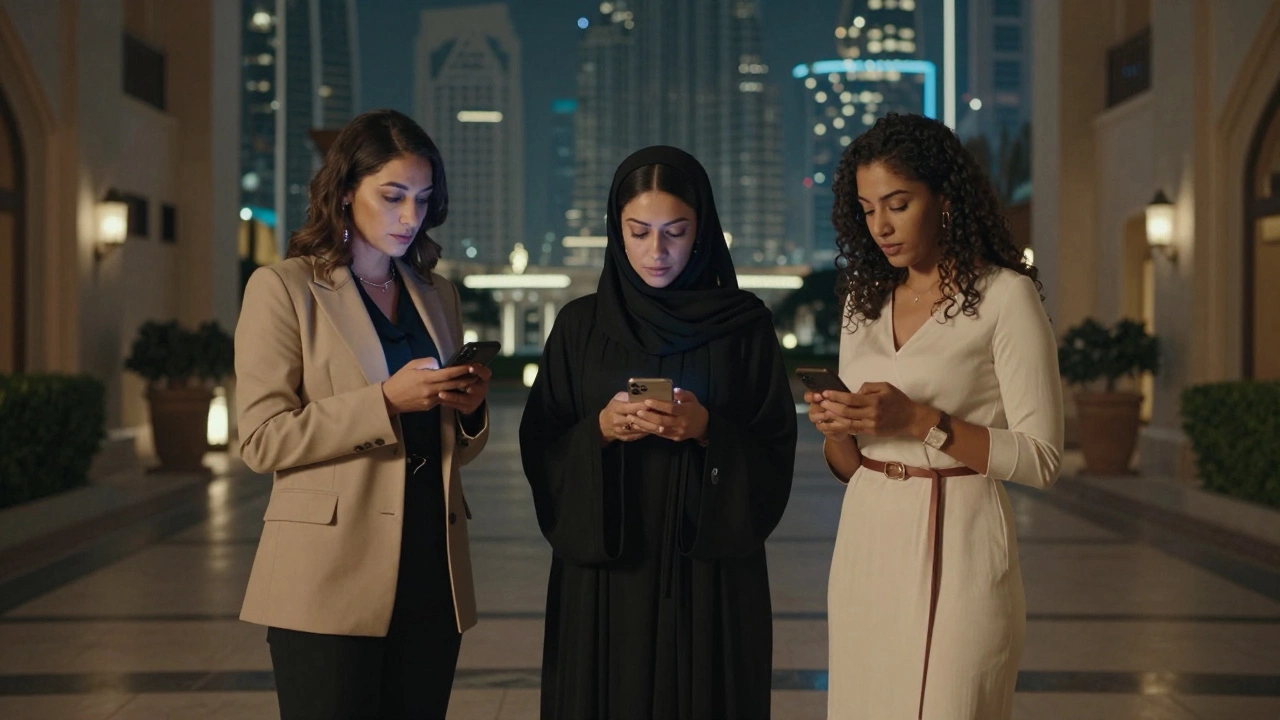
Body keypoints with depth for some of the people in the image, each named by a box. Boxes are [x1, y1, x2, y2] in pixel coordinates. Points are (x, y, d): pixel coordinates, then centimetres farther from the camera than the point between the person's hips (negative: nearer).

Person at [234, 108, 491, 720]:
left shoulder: (437, 296, 16)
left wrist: (470, 407, -2)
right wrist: (385, 401, -17)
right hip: (331, 578, -5)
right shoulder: (284, 288, -1)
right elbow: (262, 439, -9)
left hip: (430, 573, 5)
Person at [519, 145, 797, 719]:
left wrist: (709, 432, -17)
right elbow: (540, 451, 3)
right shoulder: (580, 325, 5)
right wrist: (599, 431, -14)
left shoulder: (744, 323, 1)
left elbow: (776, 454, -1)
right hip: (601, 572, 1)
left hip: (711, 573, -1)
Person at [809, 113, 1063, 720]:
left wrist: (920, 421, -19)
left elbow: (1041, 458, -10)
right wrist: (837, 431, -8)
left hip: (956, 543, -5)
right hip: (866, 539, 5)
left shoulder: (1004, 296, -6)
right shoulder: (865, 299, 13)